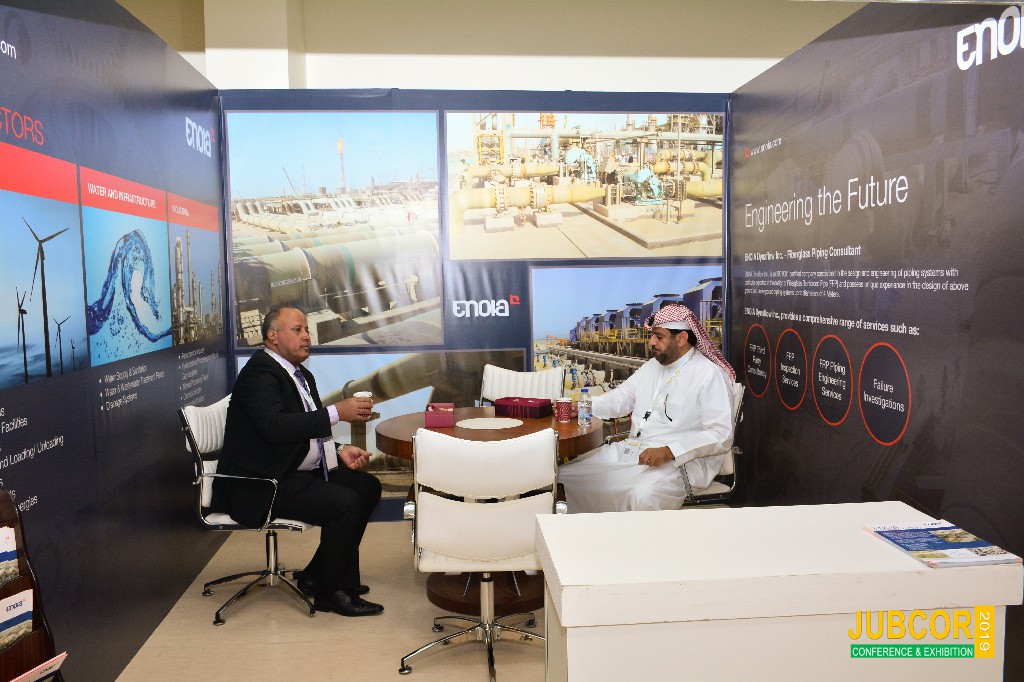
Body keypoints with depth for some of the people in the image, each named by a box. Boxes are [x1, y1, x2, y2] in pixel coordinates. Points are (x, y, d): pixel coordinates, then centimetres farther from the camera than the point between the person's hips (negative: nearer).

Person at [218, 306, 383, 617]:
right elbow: (275, 427, -30)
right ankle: (332, 592, -4)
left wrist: (339, 451, 2)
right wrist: (337, 412, -31)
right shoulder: (259, 372, -15)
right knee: (345, 503, -24)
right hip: (261, 485, -10)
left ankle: (316, 576, 13)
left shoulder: (302, 375, 16)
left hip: (299, 473, 11)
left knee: (368, 486, 6)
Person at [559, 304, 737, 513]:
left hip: (678, 462, -8)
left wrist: (669, 452, -24)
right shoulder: (652, 366, 18)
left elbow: (722, 435, -15)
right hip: (630, 451, 8)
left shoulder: (710, 375, -8)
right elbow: (621, 397, 21)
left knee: (643, 496, -39)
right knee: (564, 475, -2)